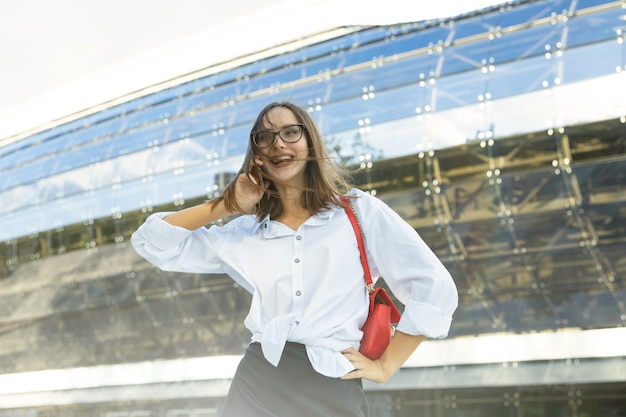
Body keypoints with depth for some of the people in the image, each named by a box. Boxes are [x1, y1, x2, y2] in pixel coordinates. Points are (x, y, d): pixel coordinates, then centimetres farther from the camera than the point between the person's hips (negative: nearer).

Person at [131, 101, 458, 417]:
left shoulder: (360, 211, 4)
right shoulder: (243, 233, 12)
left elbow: (435, 288, 2)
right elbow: (151, 242, 12)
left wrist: (386, 366, 2)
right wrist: (227, 206, 4)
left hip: (334, 389, -2)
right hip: (257, 384, 2)